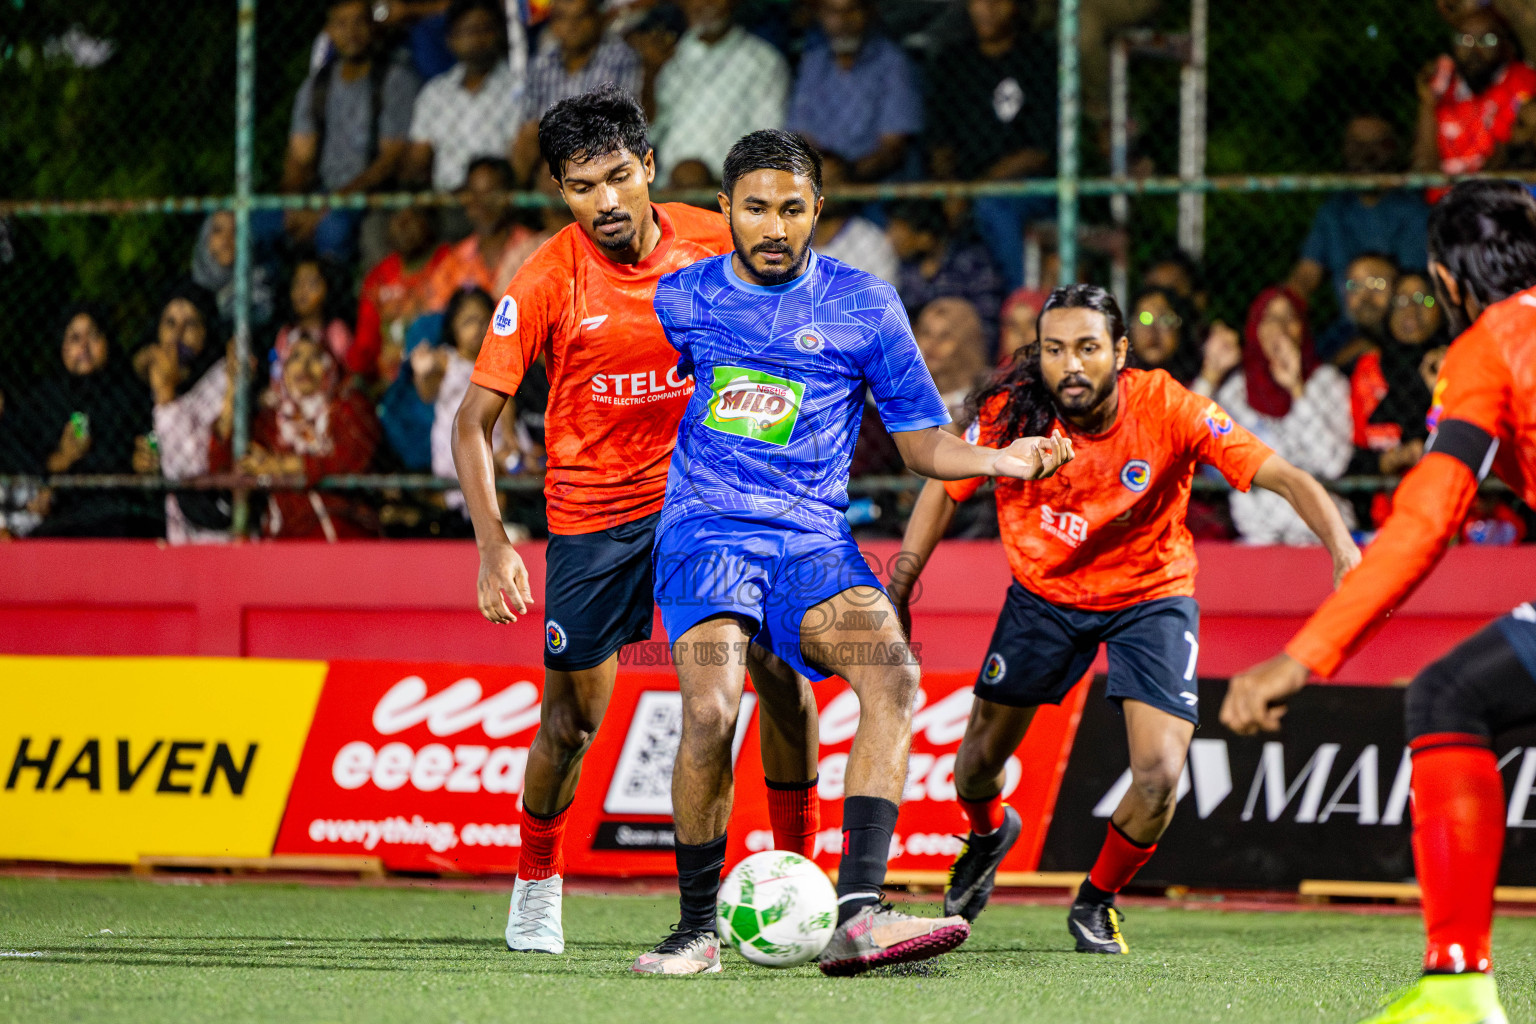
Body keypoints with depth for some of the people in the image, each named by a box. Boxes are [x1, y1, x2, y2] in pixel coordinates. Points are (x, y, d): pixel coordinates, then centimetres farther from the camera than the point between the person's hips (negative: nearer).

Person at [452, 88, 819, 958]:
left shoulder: (714, 242, -8)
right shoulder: (548, 281, -15)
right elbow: (475, 421, -12)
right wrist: (494, 545, -22)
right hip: (594, 511, -2)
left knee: (783, 672, -10)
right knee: (574, 713, 1)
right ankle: (538, 886, 25)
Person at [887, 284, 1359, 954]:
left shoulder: (1166, 409, -28)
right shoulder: (1012, 412, -22)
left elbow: (1283, 477, -32)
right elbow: (943, 489, -4)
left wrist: (1343, 549, -47)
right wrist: (898, 591, -7)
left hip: (1151, 593, -2)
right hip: (1044, 591, 2)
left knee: (1159, 779, -16)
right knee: (981, 759, 11)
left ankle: (1098, 900, 15)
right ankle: (989, 833, 51)